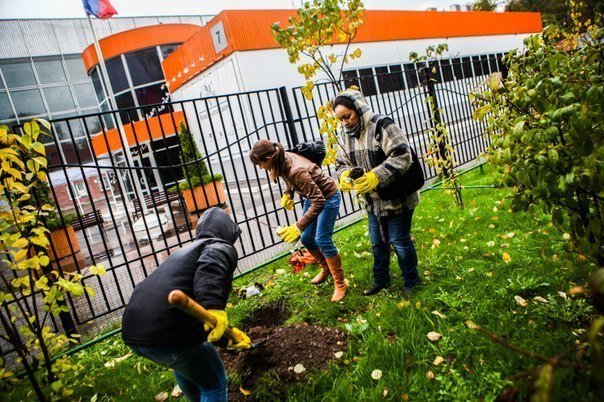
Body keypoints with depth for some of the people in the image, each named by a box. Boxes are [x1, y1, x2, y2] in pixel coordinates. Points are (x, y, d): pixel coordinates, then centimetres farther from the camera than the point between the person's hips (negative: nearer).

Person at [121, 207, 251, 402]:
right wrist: (213, 306, -35)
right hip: (168, 332, -9)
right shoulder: (222, 247, 6)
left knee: (184, 364, 36)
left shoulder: (186, 251, 31)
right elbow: (211, 266, -22)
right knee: (214, 383, 13)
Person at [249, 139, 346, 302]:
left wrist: (298, 226, -40)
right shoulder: (283, 160, -14)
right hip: (314, 195, 8)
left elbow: (319, 202, -38)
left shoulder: (296, 171, -38)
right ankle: (326, 269, 34)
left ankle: (340, 284, 8)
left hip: (328, 197, -8)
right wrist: (288, 193, -4)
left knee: (323, 240, -9)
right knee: (306, 238, 10)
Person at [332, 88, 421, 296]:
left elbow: (402, 156, -27)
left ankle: (411, 281, 29)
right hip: (373, 201, 7)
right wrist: (345, 174, -16)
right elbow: (342, 162, 8)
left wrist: (376, 176, -36)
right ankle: (381, 280, 38)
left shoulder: (382, 126, -21)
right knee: (377, 242, 19)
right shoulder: (346, 135, 3)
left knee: (400, 241, 6)